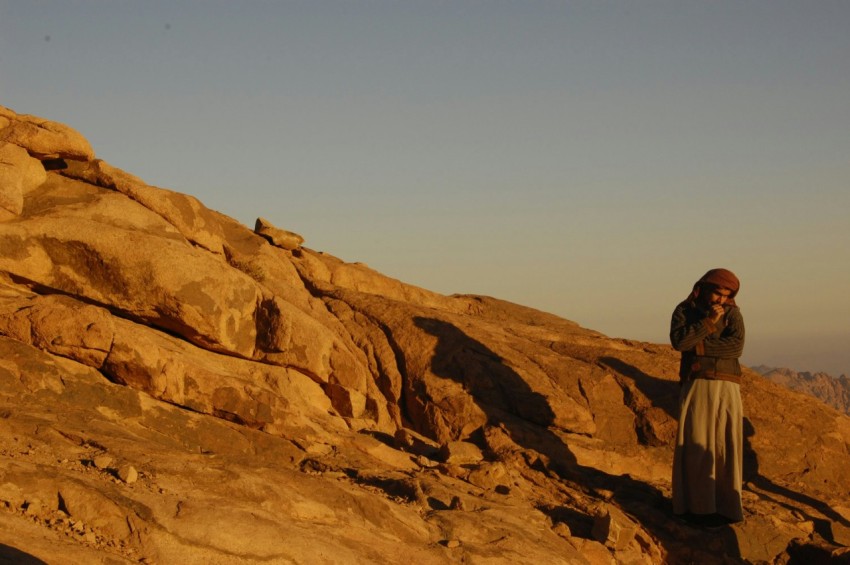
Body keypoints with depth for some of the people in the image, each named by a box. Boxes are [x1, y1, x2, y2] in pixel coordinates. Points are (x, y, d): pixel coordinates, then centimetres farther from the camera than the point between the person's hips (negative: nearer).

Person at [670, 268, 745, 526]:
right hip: (696, 387, -1)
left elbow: (736, 347, -9)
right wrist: (708, 322, -16)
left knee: (725, 448, -2)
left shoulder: (732, 314, 7)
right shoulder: (684, 311, 8)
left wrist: (697, 346, -11)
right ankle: (697, 507, -7)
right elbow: (678, 341, -11)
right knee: (696, 447, -7)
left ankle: (724, 508, 0)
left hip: (725, 389, 1)